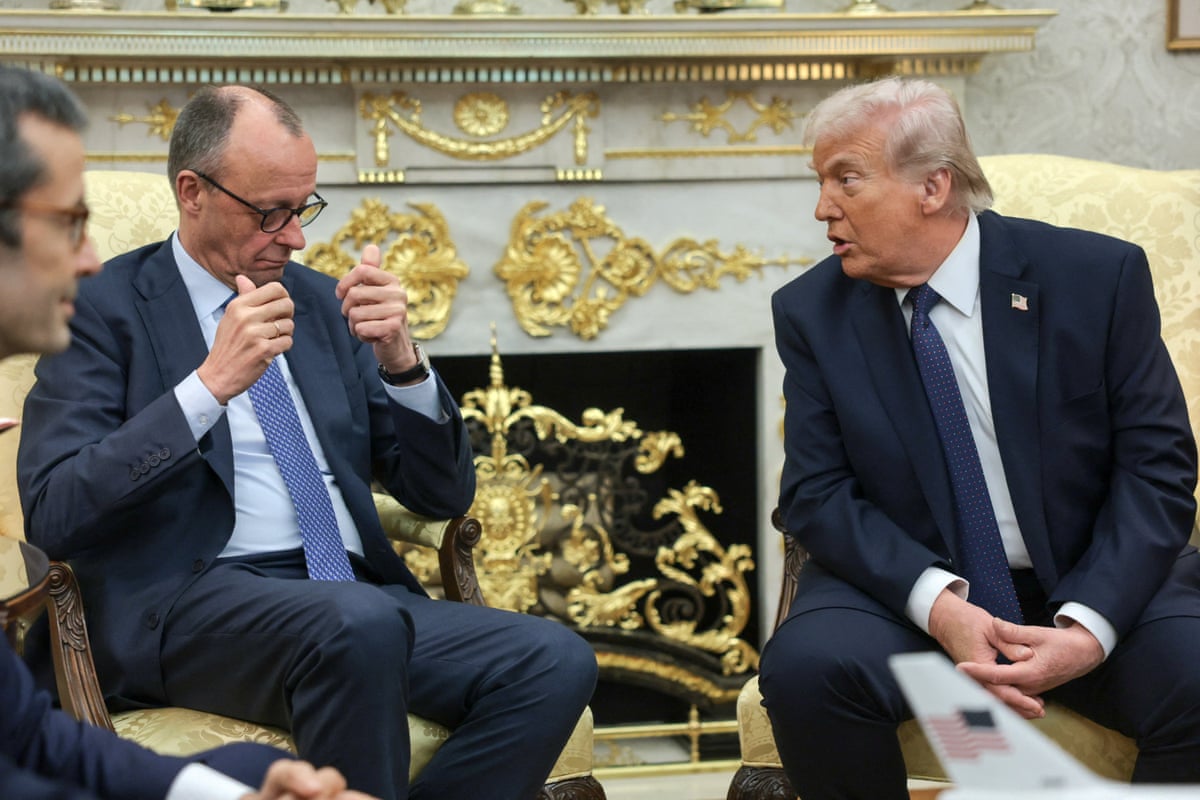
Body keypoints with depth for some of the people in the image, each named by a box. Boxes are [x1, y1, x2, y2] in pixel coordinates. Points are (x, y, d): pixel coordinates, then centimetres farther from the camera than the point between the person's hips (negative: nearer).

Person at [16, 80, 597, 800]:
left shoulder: (322, 301, 18)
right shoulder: (107, 307, 4)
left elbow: (445, 496, 15)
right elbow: (53, 513, -10)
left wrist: (400, 360, -4)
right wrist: (211, 384, -17)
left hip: (364, 598, 5)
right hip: (191, 604, -5)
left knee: (559, 663, -22)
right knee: (360, 625, -37)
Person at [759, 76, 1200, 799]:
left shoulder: (1099, 275, -6)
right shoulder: (813, 312, -1)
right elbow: (817, 493, -5)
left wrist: (1089, 625, -21)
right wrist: (940, 606, -22)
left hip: (1096, 586, -1)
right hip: (909, 590, 1)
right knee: (804, 666, -28)